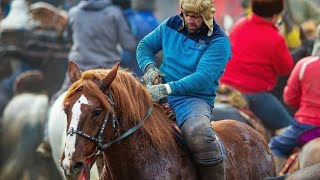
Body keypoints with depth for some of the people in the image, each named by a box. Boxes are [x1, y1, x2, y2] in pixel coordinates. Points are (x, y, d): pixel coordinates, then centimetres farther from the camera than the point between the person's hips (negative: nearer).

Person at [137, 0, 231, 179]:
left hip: (195, 99, -6)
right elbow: (145, 46, 19)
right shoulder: (171, 25, 6)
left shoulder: (218, 41, -11)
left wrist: (167, 89, -30)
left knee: (200, 134, -37)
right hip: (161, 92, 6)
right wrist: (149, 67, -4)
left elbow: (202, 79, -21)